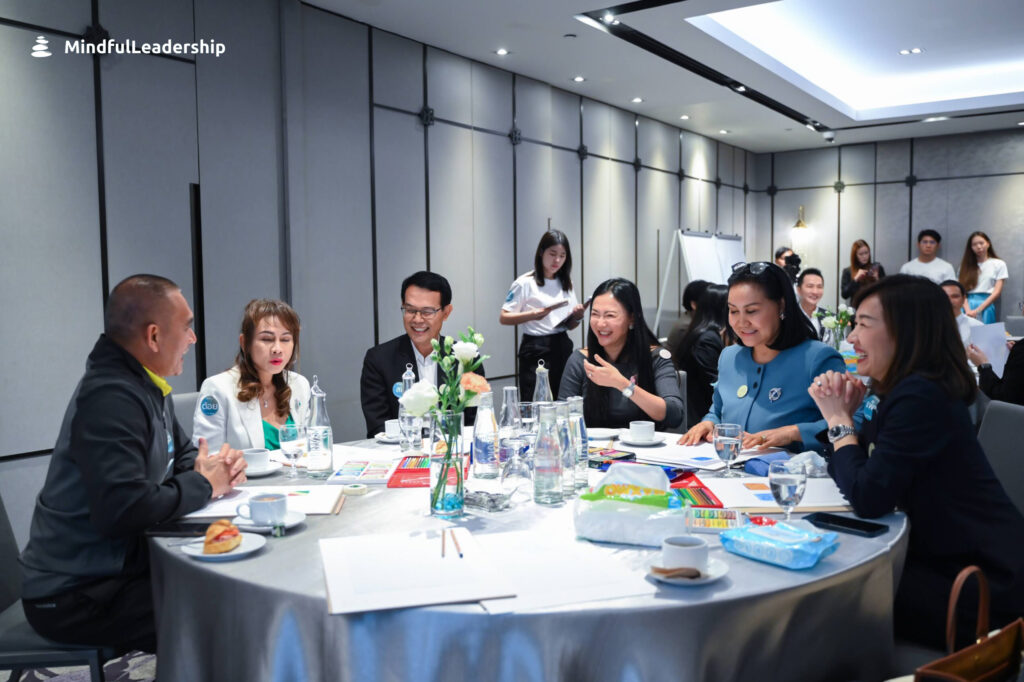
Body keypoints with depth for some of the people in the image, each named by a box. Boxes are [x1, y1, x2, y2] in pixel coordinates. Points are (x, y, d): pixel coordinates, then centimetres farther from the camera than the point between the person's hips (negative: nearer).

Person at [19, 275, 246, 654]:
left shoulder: (146, 385, 8)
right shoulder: (110, 397, -25)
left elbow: (181, 454, 18)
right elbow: (124, 509, -36)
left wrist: (218, 467, -5)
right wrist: (204, 485, -19)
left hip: (123, 563, 10)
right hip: (74, 595, -9)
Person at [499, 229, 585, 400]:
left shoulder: (566, 283, 13)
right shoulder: (525, 283, -5)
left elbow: (570, 325, 16)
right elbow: (504, 318, -7)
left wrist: (577, 317, -6)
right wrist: (532, 314, -21)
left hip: (562, 348, 5)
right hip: (536, 350, -5)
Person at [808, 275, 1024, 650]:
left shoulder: (921, 397, -24)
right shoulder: (902, 391, 6)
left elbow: (868, 499, -26)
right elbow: (846, 475, 11)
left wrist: (839, 418, -15)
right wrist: (840, 414, -7)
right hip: (947, 561, 9)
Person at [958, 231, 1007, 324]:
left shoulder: (999, 264, 11)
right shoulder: (966, 265, 17)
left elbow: (997, 292, 2)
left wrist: (977, 311, -11)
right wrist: (968, 310, -15)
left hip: (986, 305, -1)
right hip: (968, 304, 1)